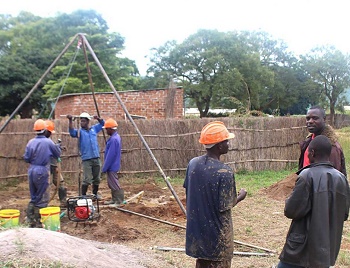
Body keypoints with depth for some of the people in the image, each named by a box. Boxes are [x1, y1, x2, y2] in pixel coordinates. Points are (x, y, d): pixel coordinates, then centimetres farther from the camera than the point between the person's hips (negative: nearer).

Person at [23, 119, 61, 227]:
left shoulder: (31, 142, 1)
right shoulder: (48, 142, -9)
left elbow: (26, 158, 2)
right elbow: (58, 154, 3)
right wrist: (57, 146, 21)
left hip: (32, 171, 5)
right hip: (42, 171, -5)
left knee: (34, 197, 18)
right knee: (43, 198, 5)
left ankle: (30, 219, 20)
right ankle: (37, 221, 7)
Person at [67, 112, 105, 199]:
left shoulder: (94, 129, 12)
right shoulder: (80, 131, 1)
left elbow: (102, 123, 25)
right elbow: (72, 132, -20)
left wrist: (98, 118, 5)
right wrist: (70, 121, -32)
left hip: (96, 158, 4)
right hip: (86, 159, -4)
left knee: (97, 179, 14)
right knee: (87, 180, -10)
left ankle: (95, 194, 31)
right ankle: (83, 196, 2)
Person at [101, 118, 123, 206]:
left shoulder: (113, 139, -23)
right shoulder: (116, 137, 10)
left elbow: (110, 156, -23)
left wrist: (104, 168, -17)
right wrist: (106, 167, 21)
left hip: (111, 166, -10)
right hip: (113, 166, 10)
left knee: (114, 184, -4)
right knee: (112, 183, 17)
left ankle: (119, 201, 2)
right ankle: (114, 200, 25)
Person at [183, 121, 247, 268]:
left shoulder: (192, 163, -5)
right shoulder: (225, 172, -24)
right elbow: (224, 207, -19)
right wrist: (240, 196, -1)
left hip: (197, 228, 6)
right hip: (217, 232, -6)